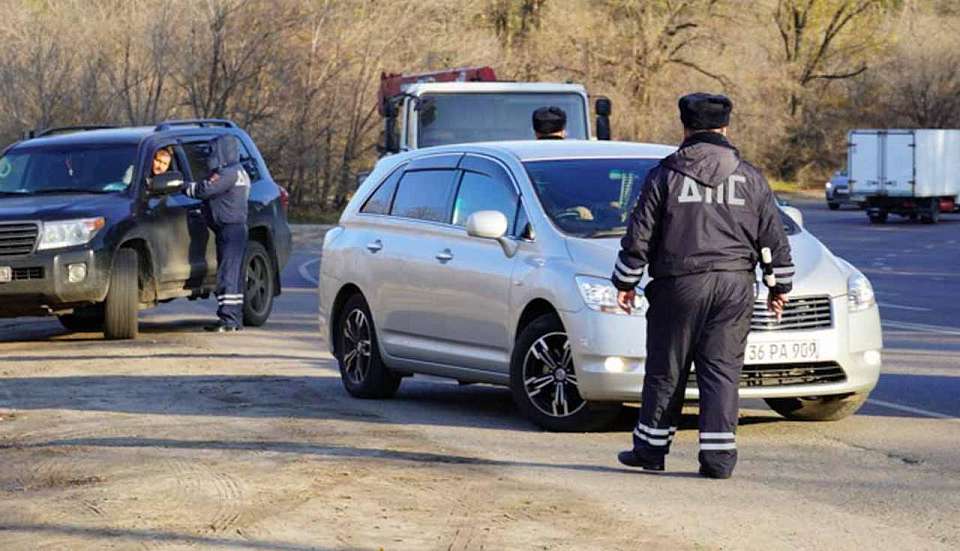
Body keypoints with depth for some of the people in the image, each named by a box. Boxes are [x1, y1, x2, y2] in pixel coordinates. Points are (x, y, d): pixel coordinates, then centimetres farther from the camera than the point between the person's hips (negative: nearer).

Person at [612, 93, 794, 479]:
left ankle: (651, 447, 15)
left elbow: (639, 234, 0)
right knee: (723, 371, 3)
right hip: (735, 287, 2)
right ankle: (718, 456, -3)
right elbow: (774, 238, 11)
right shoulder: (749, 178, 8)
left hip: (680, 284, -2)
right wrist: (780, 286, 20)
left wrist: (626, 282, 9)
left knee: (666, 370, 7)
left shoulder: (665, 175, 0)